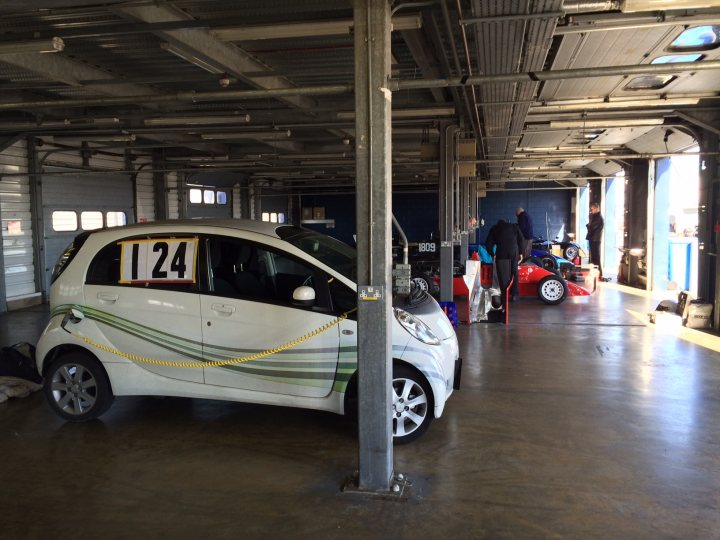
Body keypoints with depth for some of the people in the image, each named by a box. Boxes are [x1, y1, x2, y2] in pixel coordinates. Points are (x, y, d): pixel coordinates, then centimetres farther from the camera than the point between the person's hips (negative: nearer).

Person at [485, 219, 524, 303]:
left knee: (503, 275, 4)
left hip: (501, 253, -1)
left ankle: (505, 295, 2)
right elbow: (521, 239, 13)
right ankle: (515, 294, 12)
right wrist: (520, 252, 19)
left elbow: (488, 244, 13)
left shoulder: (494, 229, 20)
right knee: (514, 273, 14)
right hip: (514, 252, 1)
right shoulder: (514, 226, 22)